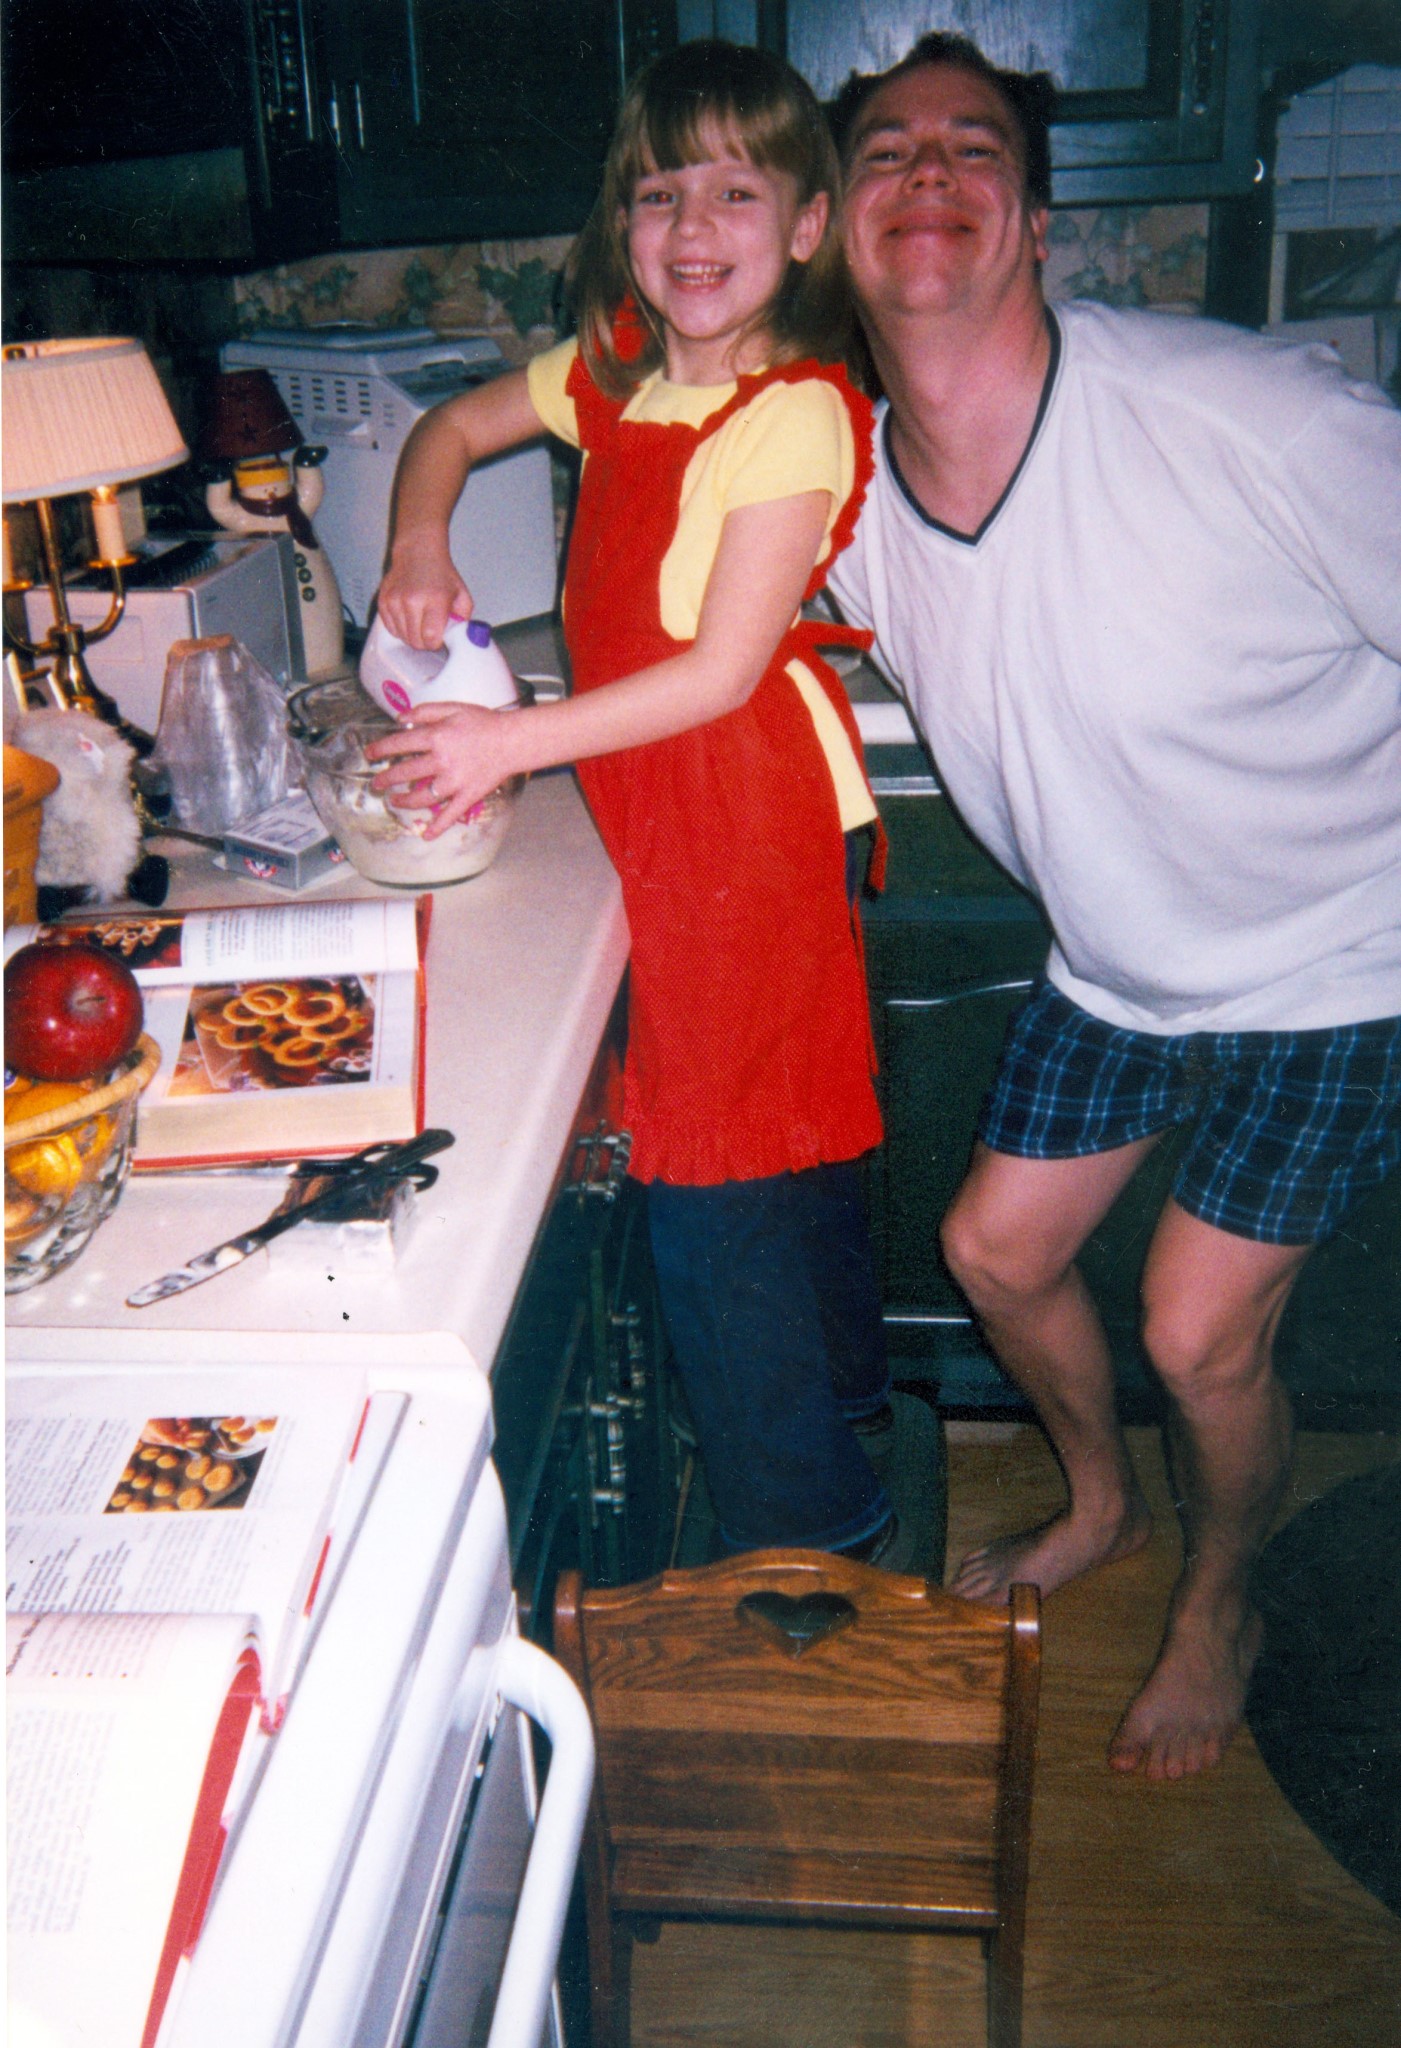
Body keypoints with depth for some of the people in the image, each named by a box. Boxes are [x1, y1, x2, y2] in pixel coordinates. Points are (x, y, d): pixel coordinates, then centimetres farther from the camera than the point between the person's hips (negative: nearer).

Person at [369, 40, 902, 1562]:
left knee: (720, 1181, -1)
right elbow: (453, 428, 23)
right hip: (663, 811, 8)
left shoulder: (797, 415, -16)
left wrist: (515, 740, -20)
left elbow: (723, 666, -20)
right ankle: (844, 1395, 44)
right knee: (783, 1132, 22)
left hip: (756, 819, -8)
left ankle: (811, 1524, 18)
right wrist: (419, 547, 3)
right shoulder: (614, 373, 7)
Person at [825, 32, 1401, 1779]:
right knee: (995, 1248, 13)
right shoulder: (852, 505, -12)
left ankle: (1218, 1605, 33)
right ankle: (1100, 1504, 47)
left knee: (1199, 1334, -2)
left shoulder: (1248, 417, -30)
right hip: (1116, 964, 6)